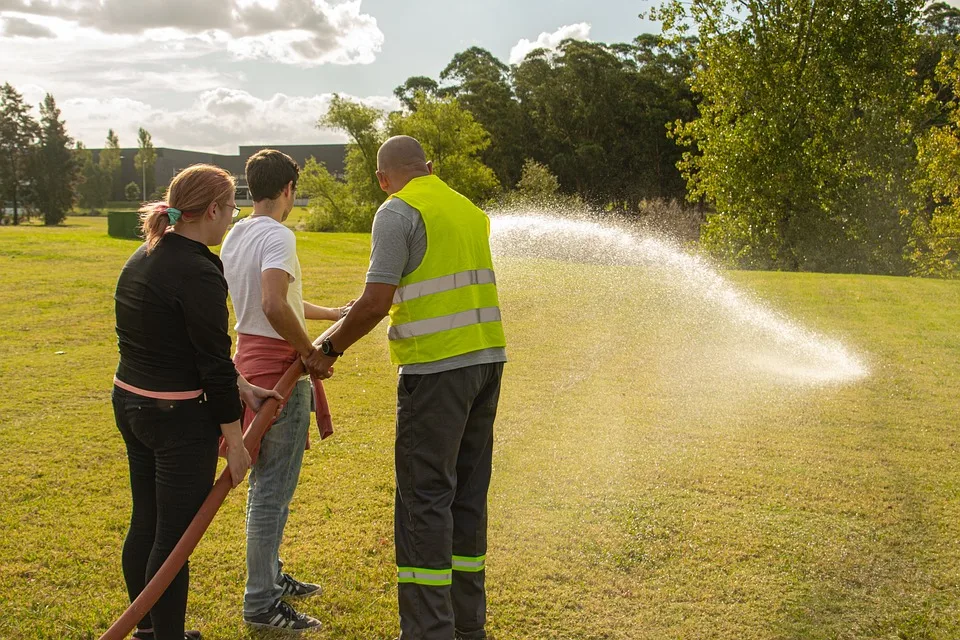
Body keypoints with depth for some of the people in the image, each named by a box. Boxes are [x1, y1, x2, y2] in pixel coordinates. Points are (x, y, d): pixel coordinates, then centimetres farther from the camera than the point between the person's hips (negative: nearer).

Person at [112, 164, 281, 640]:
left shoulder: (143, 258, 9)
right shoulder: (198, 274, -21)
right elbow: (212, 362, -19)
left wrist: (239, 386, 13)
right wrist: (234, 441, -11)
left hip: (130, 402, 10)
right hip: (178, 418, -10)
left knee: (145, 524, 19)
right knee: (175, 536, 2)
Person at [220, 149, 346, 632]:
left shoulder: (235, 236, 12)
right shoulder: (277, 236, -17)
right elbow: (275, 308, -33)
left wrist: (333, 313, 30)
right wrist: (312, 352, -20)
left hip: (251, 358, 10)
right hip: (280, 369, -10)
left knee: (265, 483, 20)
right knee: (273, 489, -1)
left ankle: (270, 576, 35)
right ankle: (261, 604, 8)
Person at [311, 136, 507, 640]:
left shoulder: (398, 211, -6)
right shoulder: (470, 209, 17)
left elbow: (376, 301, -14)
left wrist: (330, 347, -1)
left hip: (436, 367, -8)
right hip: (487, 357, 8)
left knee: (424, 498, -3)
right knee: (467, 494, 14)